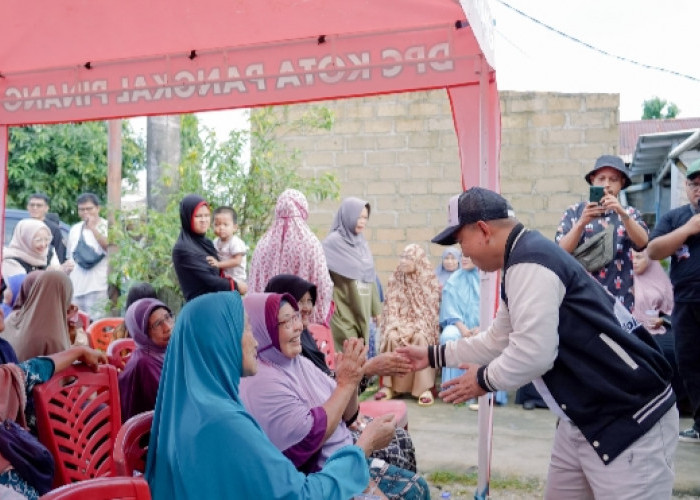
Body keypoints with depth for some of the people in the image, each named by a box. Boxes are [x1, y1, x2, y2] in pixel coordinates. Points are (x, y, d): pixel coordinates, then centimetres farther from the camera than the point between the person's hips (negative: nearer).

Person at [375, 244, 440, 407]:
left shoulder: (430, 281, -2)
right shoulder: (395, 279, 7)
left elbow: (430, 310, -6)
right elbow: (391, 306, 3)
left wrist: (414, 328, -19)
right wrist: (399, 326, -15)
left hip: (422, 324, -2)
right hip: (399, 323, 2)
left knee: (421, 338, -35)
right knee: (392, 337, -30)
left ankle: (425, 388, -32)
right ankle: (389, 385, -25)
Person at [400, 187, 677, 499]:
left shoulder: (529, 263, -20)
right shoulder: (523, 261, 14)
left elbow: (532, 352, -26)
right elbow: (497, 340, 23)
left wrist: (484, 380, -8)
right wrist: (433, 355, 25)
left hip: (629, 419, -11)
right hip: (585, 416, 11)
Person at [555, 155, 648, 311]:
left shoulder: (630, 214, 12)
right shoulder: (574, 212, 7)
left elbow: (642, 243, -8)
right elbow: (561, 252, -6)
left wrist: (622, 214, -23)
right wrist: (582, 223, -22)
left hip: (620, 301, 1)